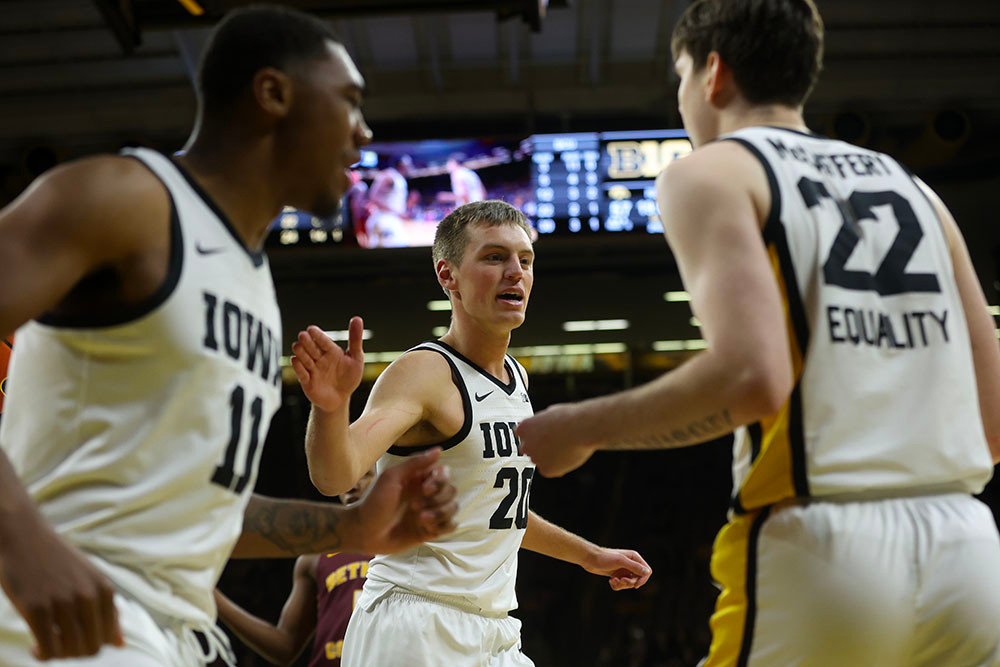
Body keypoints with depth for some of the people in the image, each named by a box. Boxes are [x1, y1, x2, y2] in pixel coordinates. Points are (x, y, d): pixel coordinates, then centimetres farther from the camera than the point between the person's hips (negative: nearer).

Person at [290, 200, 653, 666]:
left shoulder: (517, 377, 11)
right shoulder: (423, 374, -15)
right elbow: (335, 476, -31)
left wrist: (589, 555, 29)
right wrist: (330, 407, -50)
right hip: (414, 629, -8)